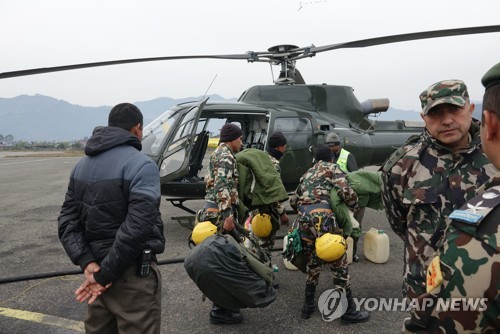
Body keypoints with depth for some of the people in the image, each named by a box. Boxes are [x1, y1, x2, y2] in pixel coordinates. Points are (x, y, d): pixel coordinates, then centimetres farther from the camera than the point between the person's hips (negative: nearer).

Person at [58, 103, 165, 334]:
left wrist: (88, 264, -6)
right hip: (132, 274, -7)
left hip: (96, 265, 8)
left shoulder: (82, 165, 11)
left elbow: (68, 222, 5)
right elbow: (137, 227, -24)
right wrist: (105, 274, -17)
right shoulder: (141, 165, -14)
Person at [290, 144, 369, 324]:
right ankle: (348, 312, 8)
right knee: (338, 263, 2)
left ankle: (308, 306, 26)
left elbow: (293, 201, 31)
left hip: (304, 219, 6)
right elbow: (346, 192, -5)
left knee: (313, 263, 20)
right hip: (322, 217, -6)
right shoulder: (332, 168, 10)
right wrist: (353, 205, 14)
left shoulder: (307, 174, 29)